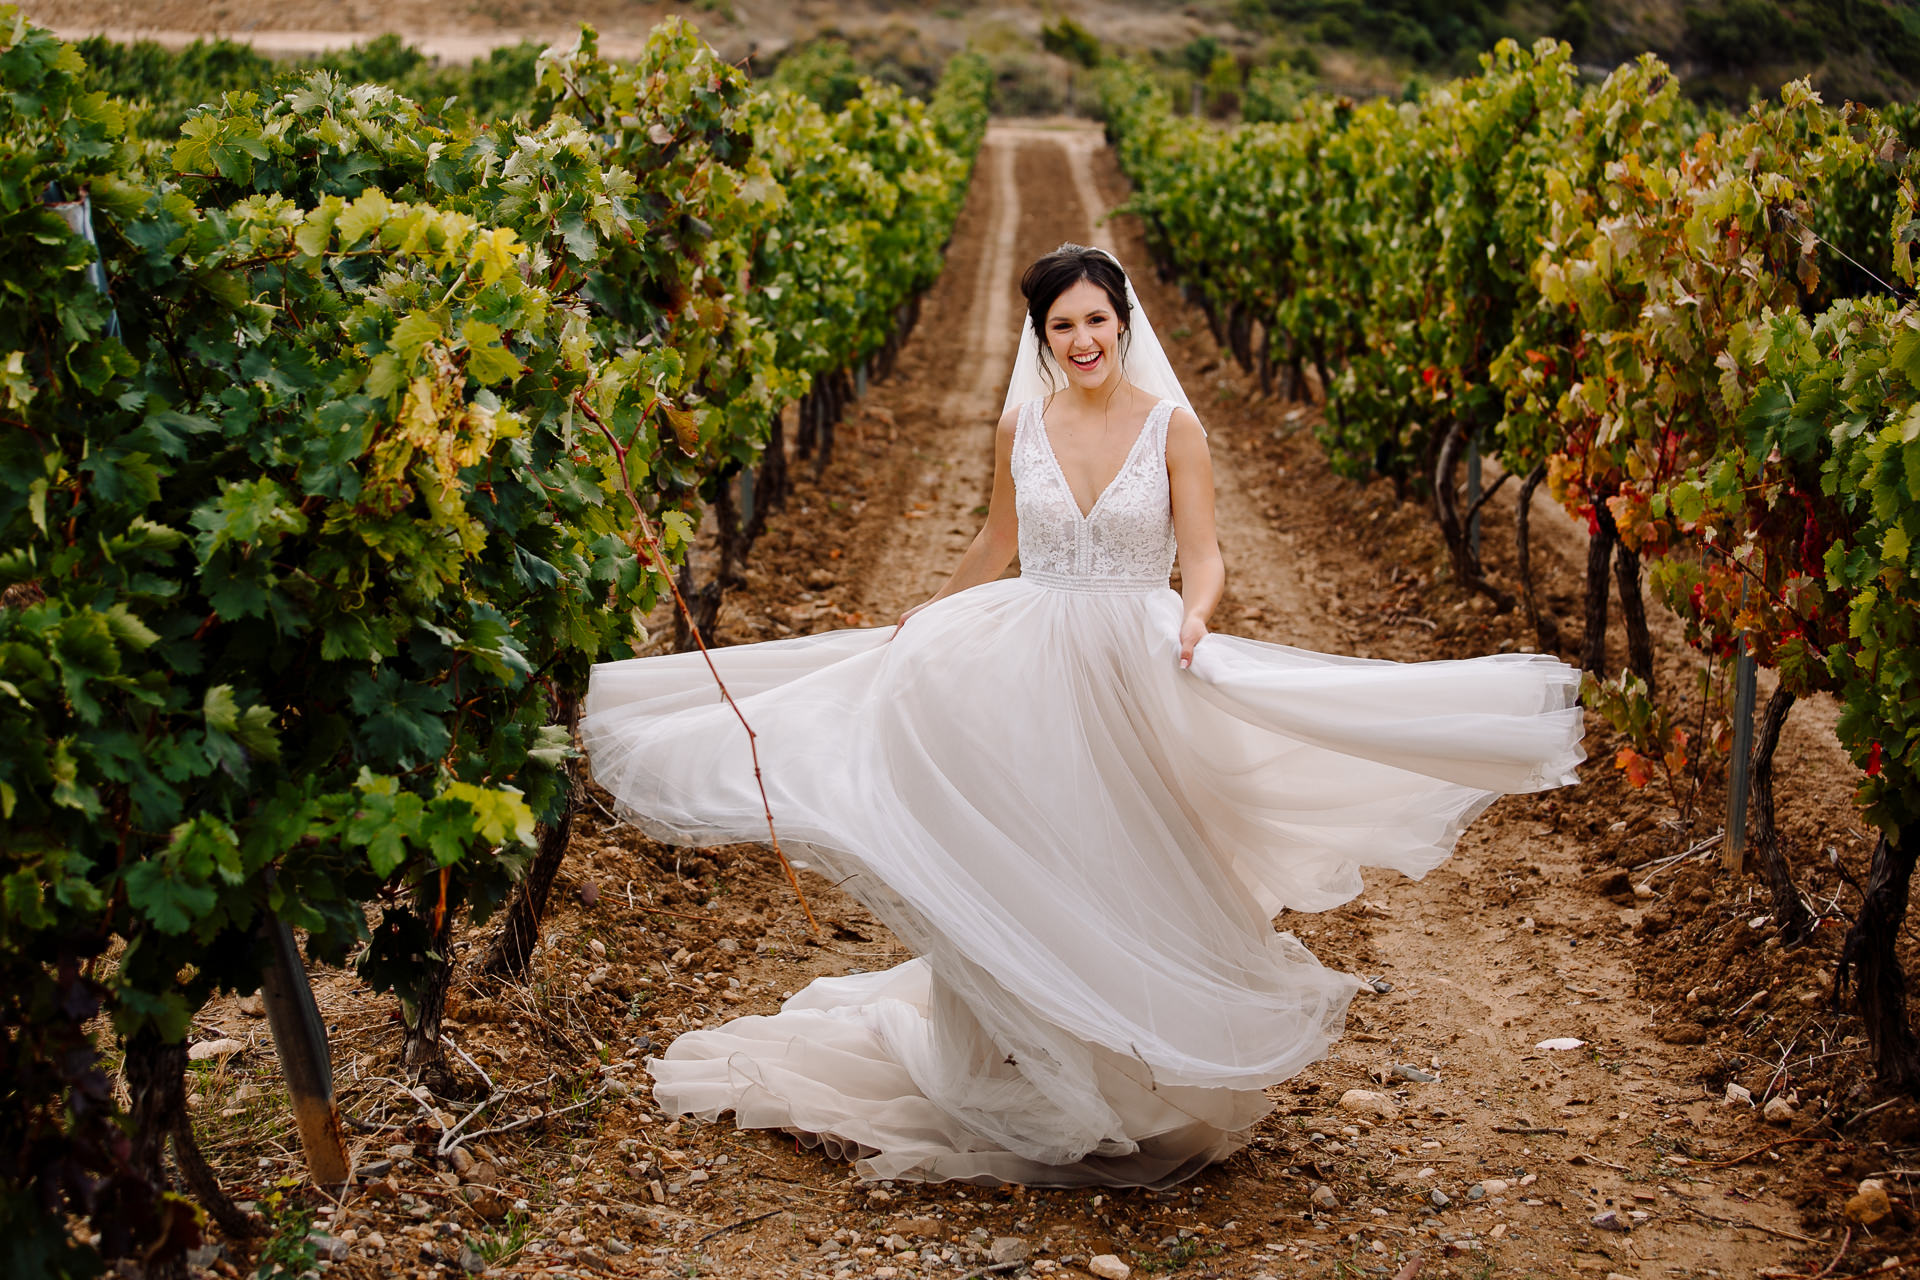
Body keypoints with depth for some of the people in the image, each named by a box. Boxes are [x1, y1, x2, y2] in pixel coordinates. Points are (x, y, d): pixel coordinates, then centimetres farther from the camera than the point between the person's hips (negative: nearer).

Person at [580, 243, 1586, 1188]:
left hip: (1137, 681, -2)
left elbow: (1202, 557, -5)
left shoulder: (1171, 426, -2)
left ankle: (1146, 1079, 17)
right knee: (1020, 878, 3)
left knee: (1133, 877, 2)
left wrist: (1195, 617, -26)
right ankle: (1023, 1075, 17)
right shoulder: (1020, 426, 4)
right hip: (1024, 673, 2)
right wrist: (919, 622, 25)